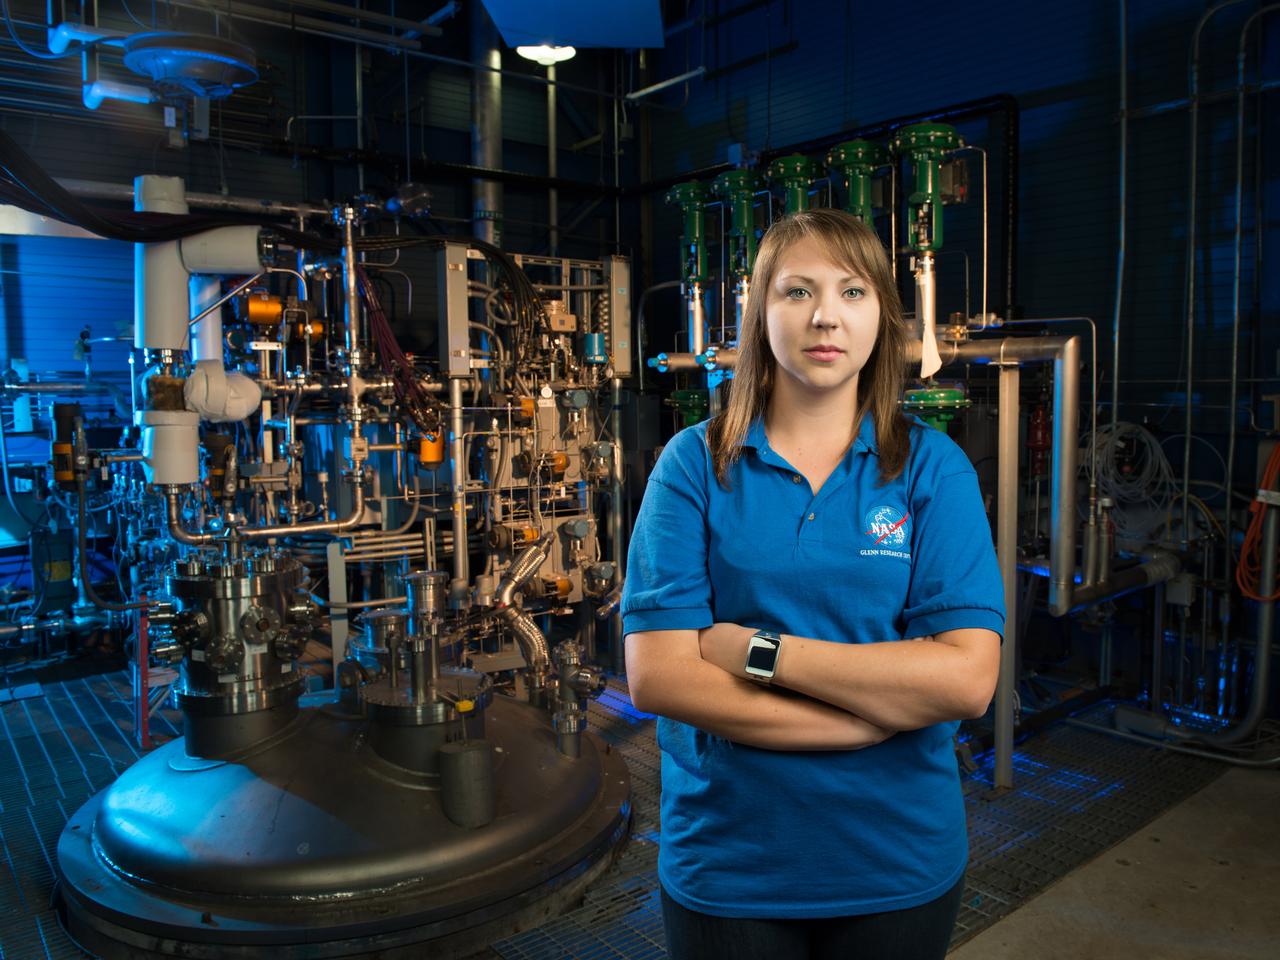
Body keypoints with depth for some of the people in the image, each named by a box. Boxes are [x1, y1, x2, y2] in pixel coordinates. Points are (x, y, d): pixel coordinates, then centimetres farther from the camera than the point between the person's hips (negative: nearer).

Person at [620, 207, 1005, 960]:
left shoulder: (931, 466, -5)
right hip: (728, 864, -1)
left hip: (898, 862, 2)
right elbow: (657, 675, -16)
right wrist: (885, 710, -17)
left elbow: (967, 678, -15)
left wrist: (759, 649, -19)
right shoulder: (696, 463, -7)